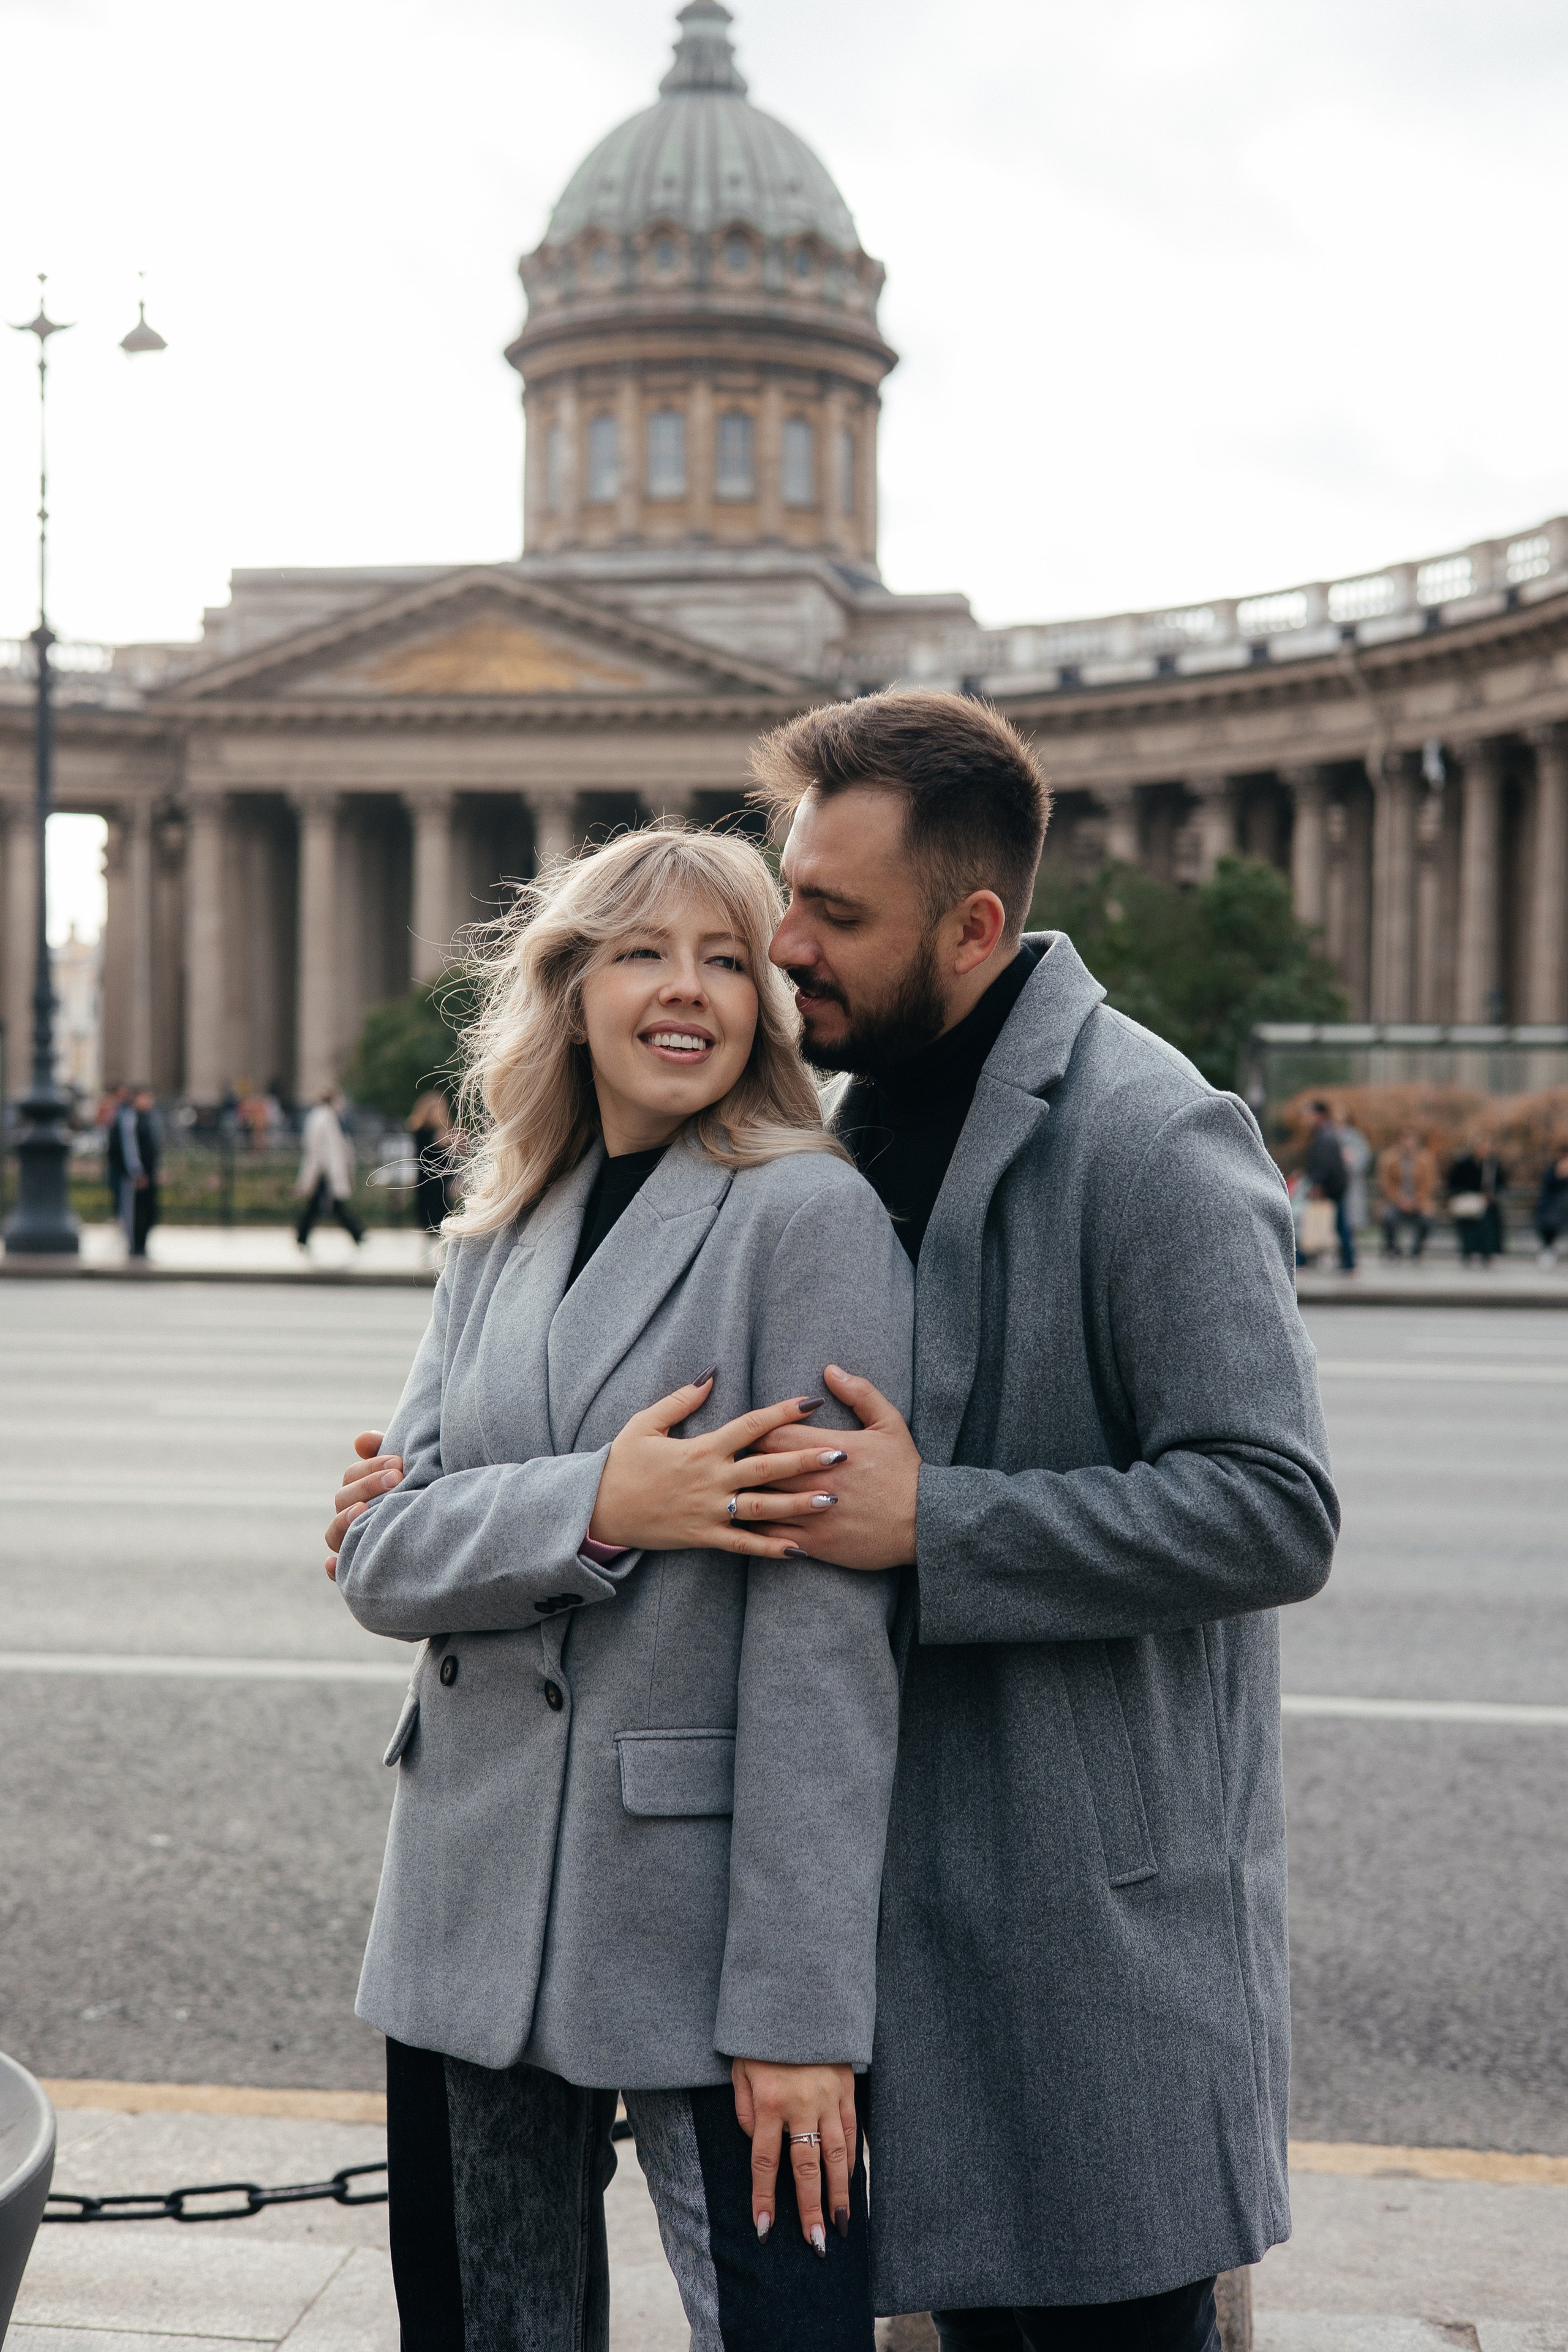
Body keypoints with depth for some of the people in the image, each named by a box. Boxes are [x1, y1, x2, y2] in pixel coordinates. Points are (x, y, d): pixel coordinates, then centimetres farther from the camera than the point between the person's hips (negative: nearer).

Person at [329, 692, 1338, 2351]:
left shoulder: (1151, 1139, -16)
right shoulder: (861, 1124, 11)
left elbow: (1272, 1510, -22)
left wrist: (935, 1522, -25)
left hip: (1103, 1888, -8)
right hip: (918, 1860, 8)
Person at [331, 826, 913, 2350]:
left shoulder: (810, 1217, -8)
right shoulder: (495, 1246, 11)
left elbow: (827, 1633, -14)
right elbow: (378, 1555, 1)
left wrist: (800, 2002, -17)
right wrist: (595, 1507, -18)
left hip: (699, 1911, -6)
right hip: (473, 1903, 6)